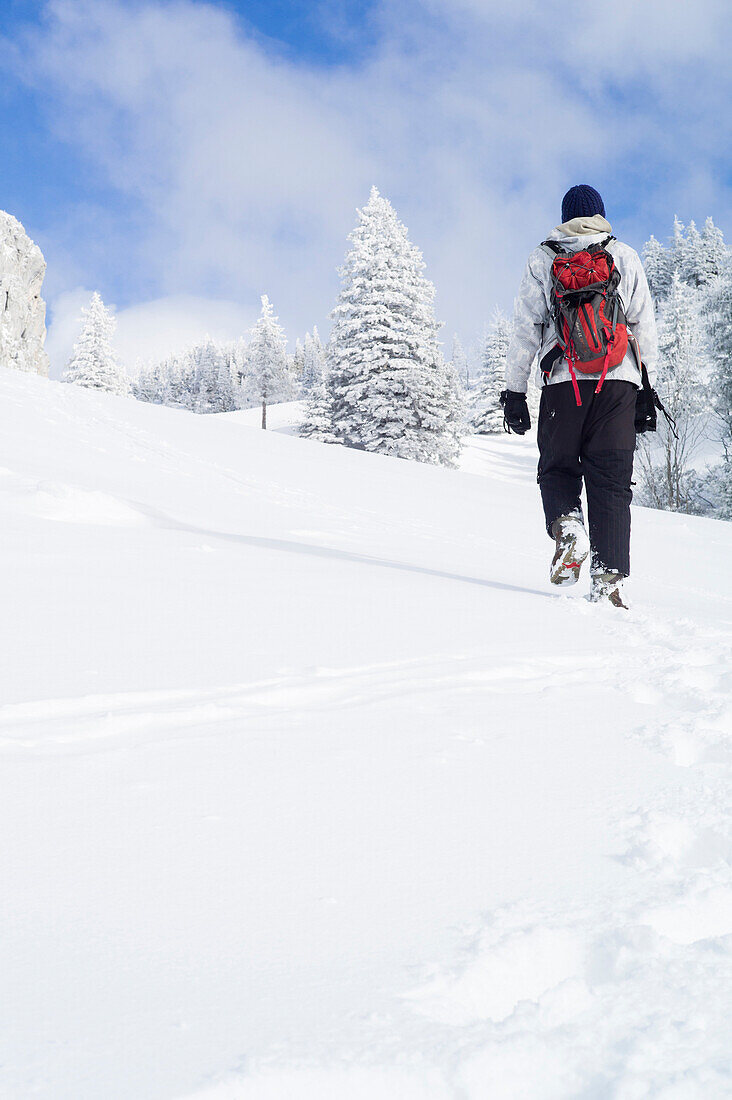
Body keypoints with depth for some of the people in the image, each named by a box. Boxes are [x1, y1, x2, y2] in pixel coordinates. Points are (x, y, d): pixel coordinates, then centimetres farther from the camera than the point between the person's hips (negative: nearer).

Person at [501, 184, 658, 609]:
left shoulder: (542, 260, 10)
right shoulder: (626, 257, 12)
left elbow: (525, 329, 4)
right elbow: (645, 327, 8)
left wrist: (515, 391, 6)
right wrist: (649, 390, 12)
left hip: (563, 382, 0)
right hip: (620, 383, 1)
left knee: (557, 467, 14)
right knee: (610, 480, 1)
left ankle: (567, 526, -17)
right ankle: (610, 579, -8)